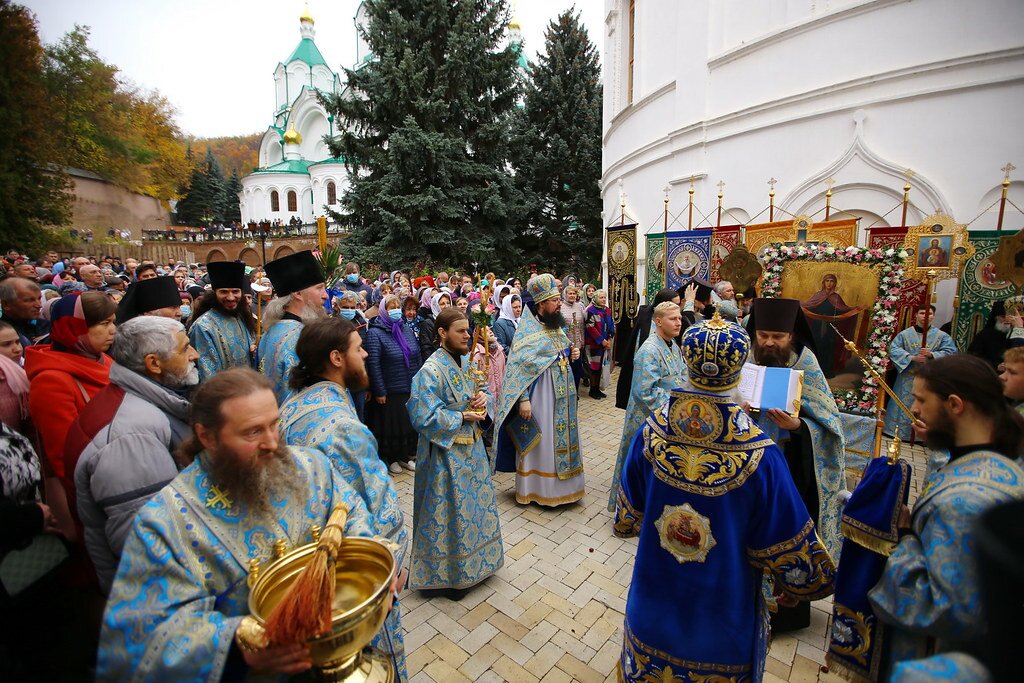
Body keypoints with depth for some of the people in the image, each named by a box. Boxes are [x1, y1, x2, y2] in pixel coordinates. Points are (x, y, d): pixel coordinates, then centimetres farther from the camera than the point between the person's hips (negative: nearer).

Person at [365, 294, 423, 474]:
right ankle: (390, 458, 27)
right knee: (391, 424, 8)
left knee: (410, 423, 13)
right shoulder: (375, 333, -10)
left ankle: (405, 455, 31)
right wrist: (379, 391, -16)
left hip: (411, 389, 5)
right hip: (389, 392, -5)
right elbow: (373, 364, -15)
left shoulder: (407, 329, 8)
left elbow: (418, 357, 12)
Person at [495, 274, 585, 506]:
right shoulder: (528, 329, -15)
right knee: (539, 440, 4)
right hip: (540, 392, -8)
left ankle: (561, 484, 35)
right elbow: (520, 366, -20)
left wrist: (572, 355, 1)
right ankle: (536, 489, 23)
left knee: (560, 436, 17)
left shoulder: (557, 325, 9)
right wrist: (523, 399, -25)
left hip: (562, 392, 8)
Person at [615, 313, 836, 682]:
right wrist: (802, 580, 8)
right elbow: (788, 549, -14)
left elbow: (627, 518, -6)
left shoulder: (651, 432, -20)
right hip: (723, 622, -1)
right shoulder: (761, 456, -27)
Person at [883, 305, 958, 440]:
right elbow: (893, 349, -7)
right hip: (907, 377, 0)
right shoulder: (905, 334, 2)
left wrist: (932, 355, -20)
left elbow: (950, 351, -4)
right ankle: (896, 430, 17)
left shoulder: (942, 336, 3)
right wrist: (912, 358, -18)